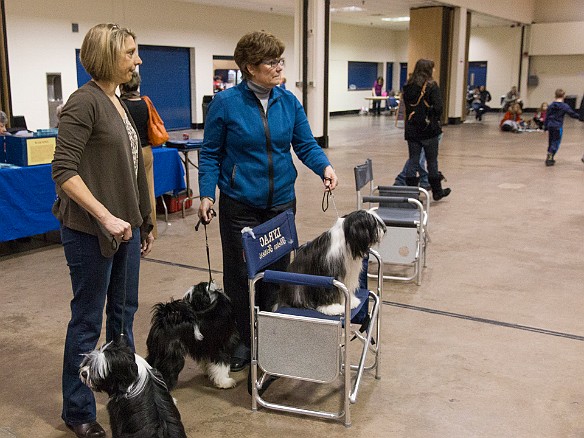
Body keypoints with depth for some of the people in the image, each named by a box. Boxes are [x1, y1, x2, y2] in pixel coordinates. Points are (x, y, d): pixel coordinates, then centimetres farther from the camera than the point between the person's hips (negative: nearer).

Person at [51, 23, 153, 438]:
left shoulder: (120, 103, 11)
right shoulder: (84, 102, -14)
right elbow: (64, 171, -20)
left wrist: (144, 222, 18)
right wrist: (105, 216, -25)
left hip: (125, 225, 8)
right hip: (90, 230, -8)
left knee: (124, 310, 18)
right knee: (88, 319, 4)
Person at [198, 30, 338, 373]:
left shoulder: (288, 101, 2)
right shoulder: (225, 103, -7)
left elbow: (306, 145, 3)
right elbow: (210, 154, -2)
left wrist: (325, 166, -16)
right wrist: (206, 195, -10)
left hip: (281, 203, 3)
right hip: (240, 205, -3)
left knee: (277, 271, 10)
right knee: (241, 274, 4)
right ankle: (242, 340, 22)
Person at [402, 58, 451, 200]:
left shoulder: (408, 86, 6)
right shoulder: (431, 85, -10)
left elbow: (406, 105, 10)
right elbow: (438, 106, -14)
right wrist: (436, 120, 3)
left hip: (411, 129, 4)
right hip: (429, 129, -4)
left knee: (413, 162, 7)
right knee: (432, 162, 9)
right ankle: (437, 192, 22)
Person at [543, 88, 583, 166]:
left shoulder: (551, 105, 7)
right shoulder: (564, 106, -8)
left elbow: (547, 116, 10)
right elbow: (572, 114, -7)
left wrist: (545, 127, 15)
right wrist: (580, 117, 9)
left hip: (550, 126, 5)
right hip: (558, 127, -5)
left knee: (550, 142, 15)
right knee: (556, 143, -1)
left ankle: (550, 158, 23)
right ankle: (549, 157, -12)